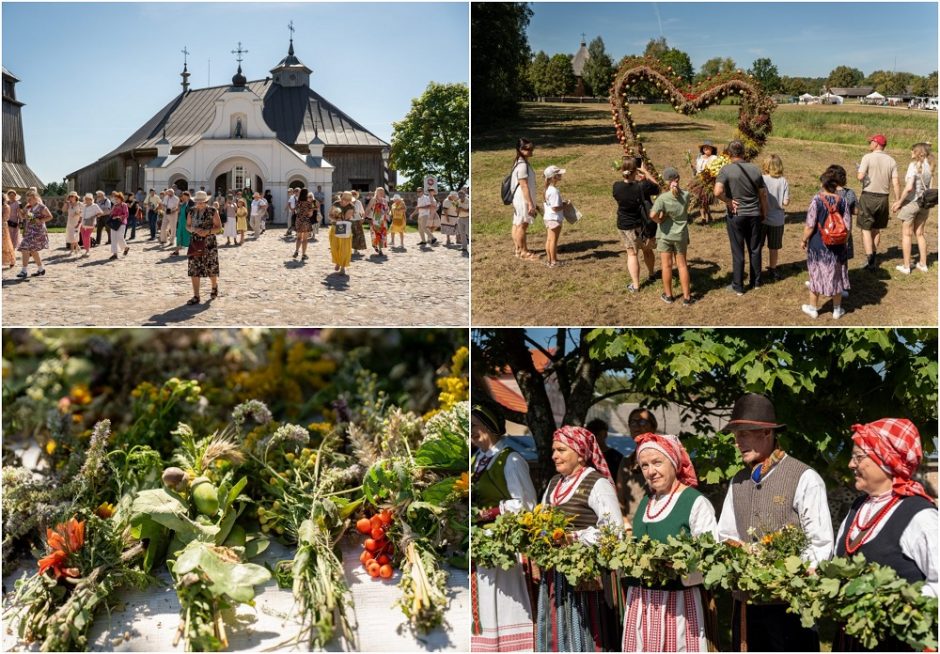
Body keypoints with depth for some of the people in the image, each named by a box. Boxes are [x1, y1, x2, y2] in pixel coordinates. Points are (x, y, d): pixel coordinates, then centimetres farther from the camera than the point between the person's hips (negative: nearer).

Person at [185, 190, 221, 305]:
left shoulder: (212, 212, -4)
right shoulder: (191, 212, 6)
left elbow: (219, 227, -3)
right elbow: (187, 226, 11)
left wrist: (208, 231, -20)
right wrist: (194, 229, -11)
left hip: (209, 243, -3)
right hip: (195, 243, 3)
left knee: (211, 269, 3)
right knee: (194, 270, -2)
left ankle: (214, 287, 34)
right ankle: (196, 296, 2)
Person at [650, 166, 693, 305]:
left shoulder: (663, 198, -20)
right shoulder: (686, 195, -10)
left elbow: (652, 215, -30)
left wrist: (659, 221, -12)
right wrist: (676, 188, 5)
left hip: (665, 235, -2)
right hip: (681, 235, 2)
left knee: (666, 265, 10)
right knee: (682, 265, 11)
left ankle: (668, 295, 22)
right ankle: (686, 297, 14)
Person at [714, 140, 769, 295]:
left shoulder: (726, 170, -13)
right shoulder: (755, 169, -1)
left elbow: (718, 192, -28)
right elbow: (763, 194, 6)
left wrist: (729, 202, -11)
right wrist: (764, 212, 20)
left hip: (736, 215, -3)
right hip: (754, 215, 3)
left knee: (738, 251, 5)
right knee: (755, 249, 16)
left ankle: (738, 286, 11)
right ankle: (756, 281, 27)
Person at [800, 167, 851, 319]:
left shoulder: (816, 200, -15)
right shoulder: (842, 201, -6)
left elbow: (810, 226, -16)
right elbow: (848, 227, -3)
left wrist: (804, 240, 0)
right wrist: (843, 241, 14)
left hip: (818, 245, -2)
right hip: (837, 246, 2)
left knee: (816, 276, 13)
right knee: (836, 277, 15)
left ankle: (813, 308, 24)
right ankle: (837, 310, 24)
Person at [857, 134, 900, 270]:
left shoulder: (868, 157, -10)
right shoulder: (891, 161, 2)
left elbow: (860, 177, -18)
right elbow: (895, 184, -2)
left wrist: (859, 171, 5)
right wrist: (899, 202, 3)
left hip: (868, 197, -4)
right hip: (883, 198, 4)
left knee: (866, 229, 2)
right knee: (877, 229, 18)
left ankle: (870, 260, -6)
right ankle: (873, 256, 26)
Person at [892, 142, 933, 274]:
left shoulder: (914, 165, -16)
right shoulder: (929, 166, 3)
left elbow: (909, 187, -24)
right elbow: (928, 187, 2)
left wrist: (899, 202, -12)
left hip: (911, 202, -6)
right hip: (924, 203, 6)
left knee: (906, 234, 5)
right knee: (919, 233, 19)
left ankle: (906, 266, 9)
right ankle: (923, 264, 24)